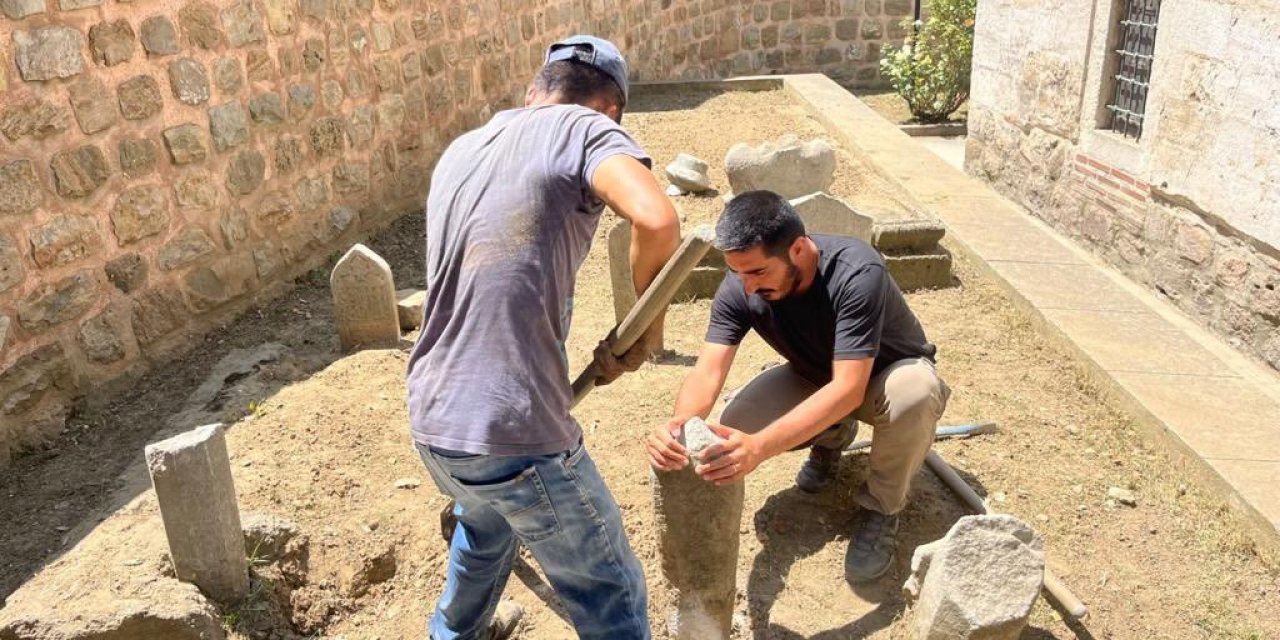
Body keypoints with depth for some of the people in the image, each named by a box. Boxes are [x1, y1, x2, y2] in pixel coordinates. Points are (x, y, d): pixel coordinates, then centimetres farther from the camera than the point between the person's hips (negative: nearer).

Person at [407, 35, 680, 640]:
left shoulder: (459, 151, 16)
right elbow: (657, 220, -26)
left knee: (486, 523, 38)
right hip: (513, 436, -8)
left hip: (431, 421, 8)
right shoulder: (584, 129, -6)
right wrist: (647, 323, -8)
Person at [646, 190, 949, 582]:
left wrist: (759, 447, -57)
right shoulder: (738, 288, -23)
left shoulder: (857, 273, -38)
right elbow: (708, 371, -30)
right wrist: (679, 424, -53)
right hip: (816, 376, 4)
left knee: (914, 394, -40)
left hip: (886, 373, -4)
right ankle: (832, 436, 11)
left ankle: (881, 508, -9)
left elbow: (848, 389, -44)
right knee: (734, 430, -21)